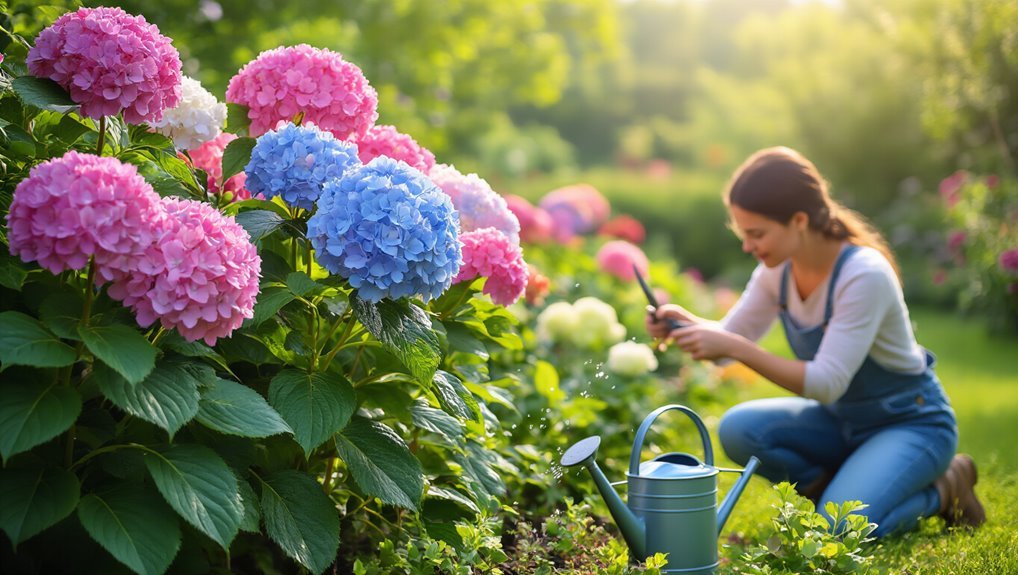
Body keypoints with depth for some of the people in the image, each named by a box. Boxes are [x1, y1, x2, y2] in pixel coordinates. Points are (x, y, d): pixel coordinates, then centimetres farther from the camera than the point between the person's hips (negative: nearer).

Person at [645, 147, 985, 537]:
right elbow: (730, 339, -2)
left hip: (912, 423, -6)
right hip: (843, 419, 6)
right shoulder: (777, 270, -8)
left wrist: (735, 347, -40)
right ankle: (847, 489, 3)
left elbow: (827, 384, -33)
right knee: (737, 428, -18)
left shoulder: (864, 275, -29)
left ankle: (942, 490, 2)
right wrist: (687, 324, -24)